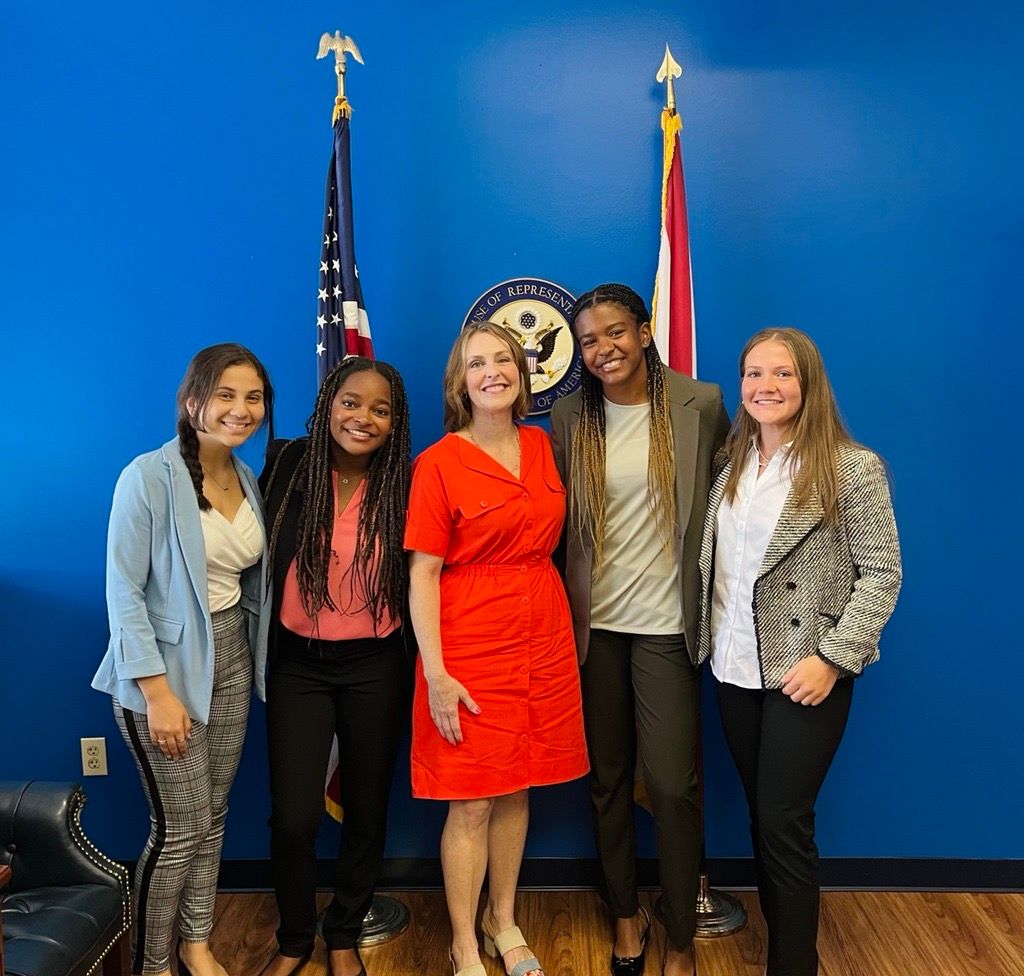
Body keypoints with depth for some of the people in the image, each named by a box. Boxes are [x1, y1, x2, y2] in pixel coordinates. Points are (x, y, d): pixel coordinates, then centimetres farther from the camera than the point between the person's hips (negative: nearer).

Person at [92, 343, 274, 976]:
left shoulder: (249, 480, 5)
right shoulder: (149, 477, -16)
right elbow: (124, 591, -16)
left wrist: (253, 655, 7)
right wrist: (157, 691, -18)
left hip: (231, 661, 6)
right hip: (166, 666, -6)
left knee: (213, 815, 15)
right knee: (179, 827, 2)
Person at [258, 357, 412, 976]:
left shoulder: (403, 485, -5)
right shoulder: (288, 465, -7)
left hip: (376, 667, 1)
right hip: (298, 664, 0)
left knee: (367, 810, 12)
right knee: (293, 816, 0)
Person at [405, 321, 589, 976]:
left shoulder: (542, 446, 6)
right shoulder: (439, 462, -10)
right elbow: (422, 574, -11)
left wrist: (565, 635, 11)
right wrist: (436, 675, -15)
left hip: (544, 640, 5)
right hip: (472, 649, -5)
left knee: (517, 789, 15)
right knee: (472, 804, 5)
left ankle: (504, 922, 35)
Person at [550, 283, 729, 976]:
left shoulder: (700, 404, -4)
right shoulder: (571, 417, 2)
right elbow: (558, 519, 7)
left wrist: (709, 596, 1)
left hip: (665, 623, -2)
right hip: (592, 622, 2)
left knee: (673, 784, -1)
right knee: (608, 777, 13)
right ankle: (626, 914, 34)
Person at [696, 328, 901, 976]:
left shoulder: (852, 467, -10)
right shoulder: (733, 463, 8)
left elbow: (882, 573, -11)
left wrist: (833, 658, -17)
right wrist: (711, 640, 6)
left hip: (805, 673, -5)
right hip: (735, 668, 6)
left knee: (784, 824, 0)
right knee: (761, 817, 15)